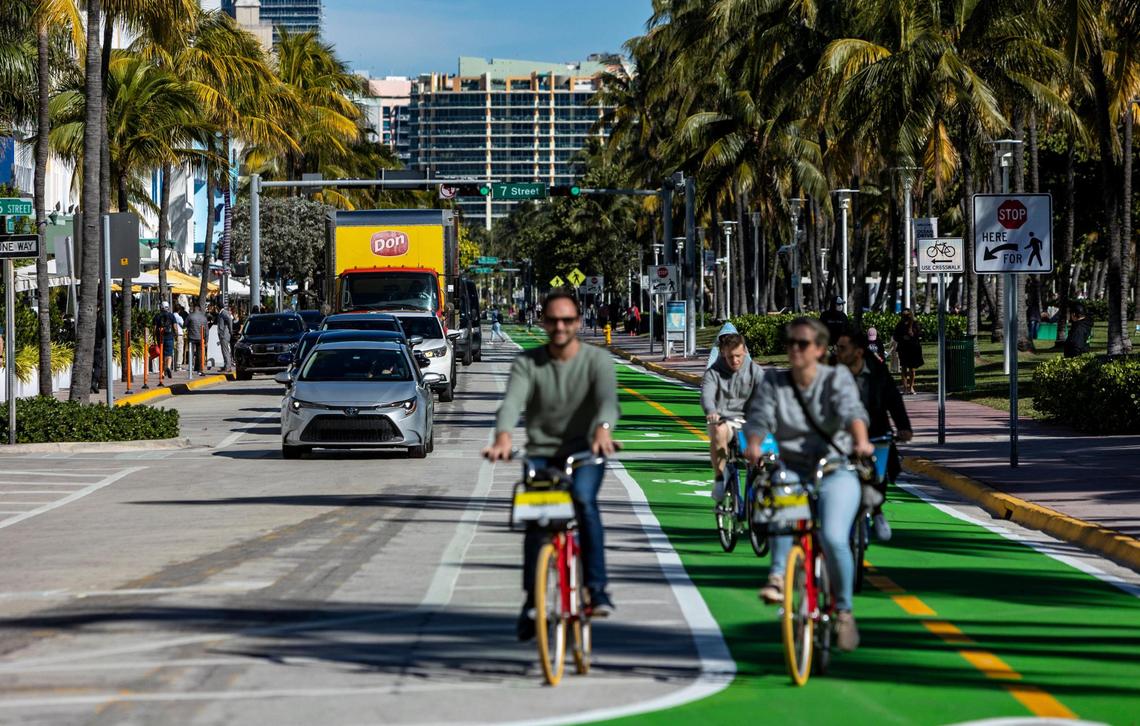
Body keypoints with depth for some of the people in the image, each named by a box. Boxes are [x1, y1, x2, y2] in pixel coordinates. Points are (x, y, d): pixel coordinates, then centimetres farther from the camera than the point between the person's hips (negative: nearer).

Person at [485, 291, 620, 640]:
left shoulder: (597, 359, -5)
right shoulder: (528, 363, -2)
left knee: (583, 498, -30)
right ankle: (532, 601, -4)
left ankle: (597, 588, -25)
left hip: (584, 453, -1)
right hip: (541, 452, 2)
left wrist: (603, 429, -47)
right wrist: (503, 437, -41)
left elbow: (607, 398, -24)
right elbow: (512, 402, -19)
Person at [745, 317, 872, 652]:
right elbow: (759, 417, -10)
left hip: (835, 473, -2)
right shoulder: (773, 383, 5)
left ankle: (844, 611, -3)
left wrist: (860, 441, -41)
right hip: (792, 472, 2)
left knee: (834, 538, -24)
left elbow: (851, 410, -20)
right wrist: (753, 446, -32)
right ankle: (779, 576, -40)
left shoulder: (837, 378, -1)